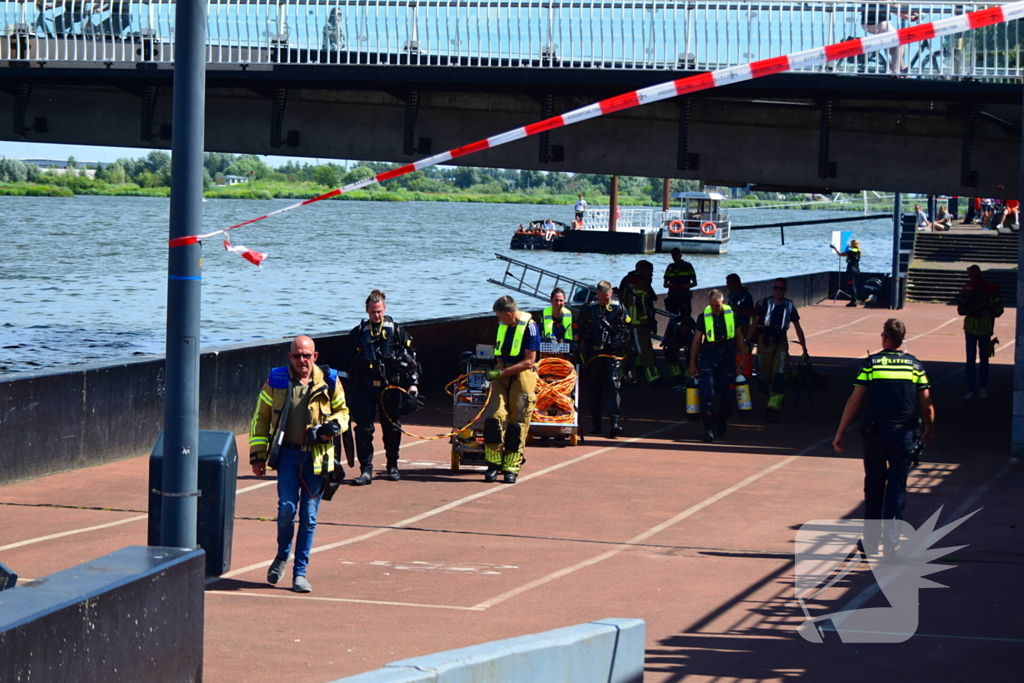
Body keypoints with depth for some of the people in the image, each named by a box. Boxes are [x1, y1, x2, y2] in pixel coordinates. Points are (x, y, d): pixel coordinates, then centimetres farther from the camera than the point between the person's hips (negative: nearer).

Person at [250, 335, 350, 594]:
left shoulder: (329, 382, 4)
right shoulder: (276, 381, 4)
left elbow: (343, 412, 18)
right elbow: (261, 418, 11)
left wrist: (334, 425, -6)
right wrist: (258, 454, 6)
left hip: (317, 457, 1)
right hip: (287, 453, -1)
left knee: (309, 516, 2)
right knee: (287, 507, -12)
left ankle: (300, 572, 11)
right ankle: (282, 556, 15)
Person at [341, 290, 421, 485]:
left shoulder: (396, 331, 6)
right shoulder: (358, 333, 8)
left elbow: (411, 359, 7)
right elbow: (346, 357, 12)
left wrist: (413, 383, -1)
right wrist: (352, 382, 5)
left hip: (391, 388, 0)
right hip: (364, 387, 0)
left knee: (392, 428, 8)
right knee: (363, 428, -7)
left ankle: (392, 466, 24)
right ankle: (366, 470, -6)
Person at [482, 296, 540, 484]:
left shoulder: (529, 327, -12)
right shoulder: (502, 325, 9)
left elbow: (528, 362, -15)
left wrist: (501, 372, -17)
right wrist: (495, 371, 12)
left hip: (522, 378, -5)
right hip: (501, 375, 5)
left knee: (517, 424, -1)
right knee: (494, 418, -7)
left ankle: (511, 468, 5)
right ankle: (494, 463, 2)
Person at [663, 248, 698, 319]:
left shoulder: (688, 266, 4)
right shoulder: (670, 267, 11)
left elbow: (695, 283, 5)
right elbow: (665, 284, 13)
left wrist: (687, 286, -17)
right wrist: (670, 285, -11)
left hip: (684, 297, -3)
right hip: (673, 296, 3)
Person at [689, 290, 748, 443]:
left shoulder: (731, 315, 0)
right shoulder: (704, 317, -3)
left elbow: (739, 337, 10)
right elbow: (696, 341, 3)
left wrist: (743, 357, 7)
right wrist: (692, 363, 2)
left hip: (727, 357, 2)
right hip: (708, 357, -1)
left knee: (728, 394, 5)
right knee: (707, 394, -10)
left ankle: (721, 420, 32)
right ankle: (709, 429, -5)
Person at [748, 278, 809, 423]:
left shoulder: (789, 306, 4)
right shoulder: (764, 303, 1)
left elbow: (797, 328, 9)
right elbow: (754, 323, 1)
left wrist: (804, 349, 8)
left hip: (780, 343, 0)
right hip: (764, 342, 0)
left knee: (779, 376, -15)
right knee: (765, 376, 4)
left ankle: (773, 409, -19)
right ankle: (771, 403, 26)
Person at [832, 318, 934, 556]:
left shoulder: (871, 363, -2)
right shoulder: (915, 365, 2)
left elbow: (854, 402, -4)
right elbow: (926, 405, 4)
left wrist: (839, 434, 2)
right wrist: (929, 431, 22)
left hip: (875, 434, 0)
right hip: (904, 435, 0)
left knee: (873, 485, 13)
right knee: (897, 485, 5)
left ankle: (870, 540, 17)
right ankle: (891, 534, -10)